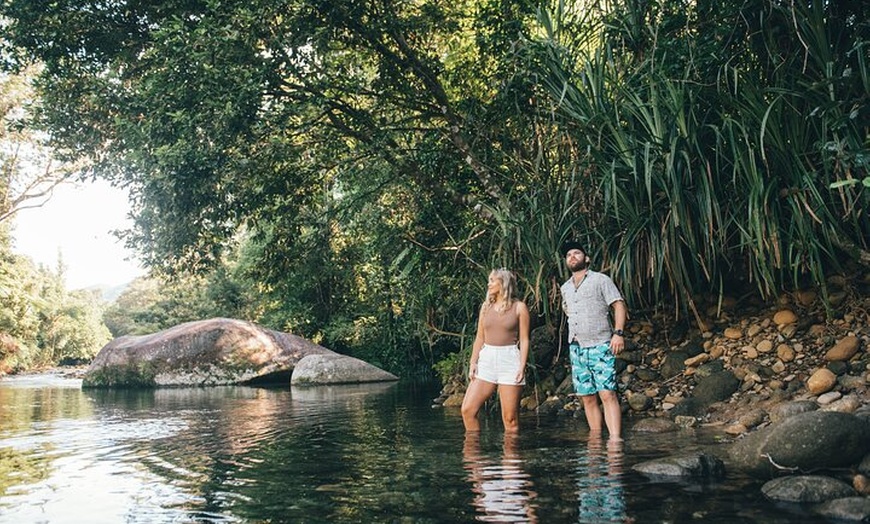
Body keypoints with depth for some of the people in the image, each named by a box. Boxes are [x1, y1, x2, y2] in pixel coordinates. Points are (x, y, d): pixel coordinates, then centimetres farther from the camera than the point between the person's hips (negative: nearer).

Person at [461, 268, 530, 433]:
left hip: (509, 360, -4)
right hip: (486, 360, 4)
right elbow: (480, 337, 15)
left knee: (510, 418, -3)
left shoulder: (519, 307, 2)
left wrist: (522, 366, -10)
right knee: (467, 409, -4)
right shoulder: (486, 306, 14)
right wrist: (473, 363, 7)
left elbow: (524, 339, 0)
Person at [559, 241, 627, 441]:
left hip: (600, 346, -5)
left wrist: (618, 333, -15)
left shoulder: (601, 280, 2)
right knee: (588, 398, 5)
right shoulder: (566, 288, 18)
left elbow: (619, 305, -3)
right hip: (576, 348, 6)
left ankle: (615, 439, -18)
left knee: (607, 394, -14)